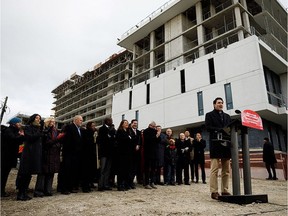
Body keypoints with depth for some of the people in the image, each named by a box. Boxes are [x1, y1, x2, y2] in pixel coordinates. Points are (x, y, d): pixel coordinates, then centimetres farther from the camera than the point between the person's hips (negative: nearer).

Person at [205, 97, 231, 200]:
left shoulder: (227, 116, 23)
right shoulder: (209, 115, 8)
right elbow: (208, 127, -6)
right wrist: (221, 130, -16)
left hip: (226, 144, 6)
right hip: (215, 144, -5)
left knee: (226, 170, 7)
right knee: (214, 169, -6)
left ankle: (225, 190, 15)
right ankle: (214, 192, -3)